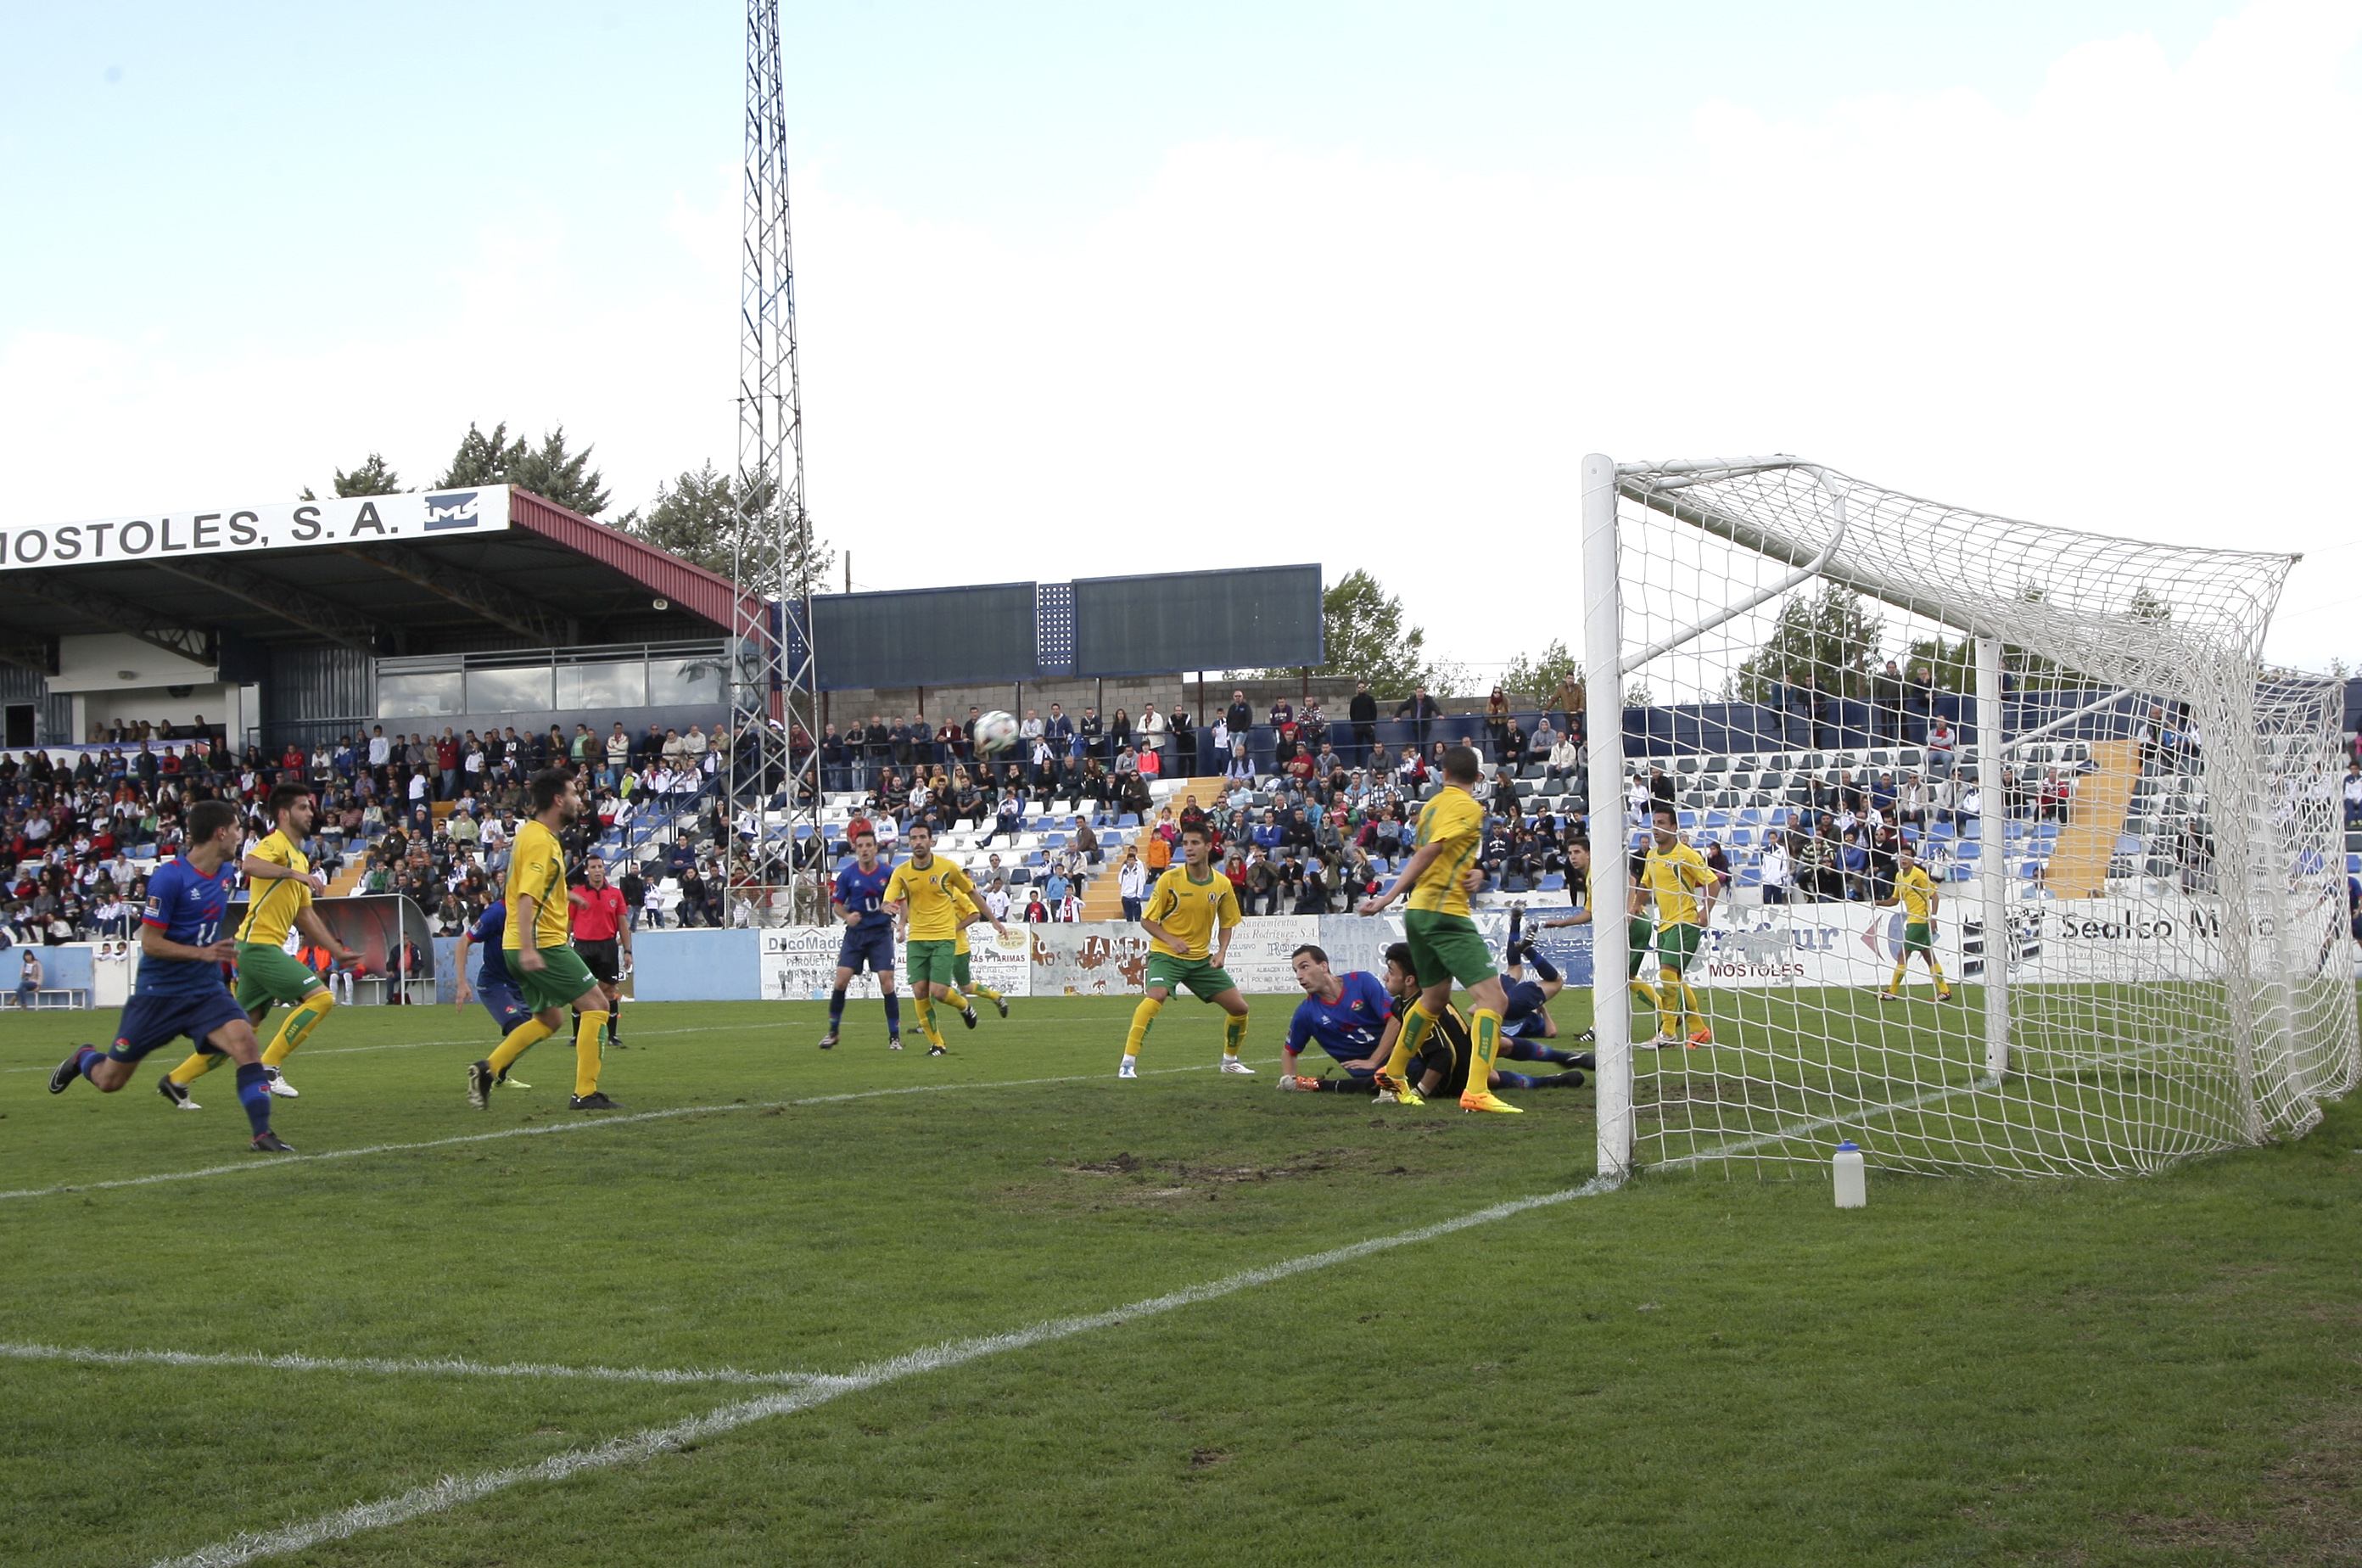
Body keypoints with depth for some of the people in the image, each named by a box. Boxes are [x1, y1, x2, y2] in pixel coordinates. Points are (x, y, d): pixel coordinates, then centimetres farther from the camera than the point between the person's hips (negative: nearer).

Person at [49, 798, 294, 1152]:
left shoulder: (225, 873, 5)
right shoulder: (169, 877, -18)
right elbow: (150, 943, -18)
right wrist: (202, 953, -27)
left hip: (206, 990, 5)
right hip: (159, 991, -5)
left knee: (245, 1042, -24)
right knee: (110, 1080, 9)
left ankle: (263, 1133, -19)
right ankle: (83, 1059, 44)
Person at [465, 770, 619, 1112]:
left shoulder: (535, 834, 15)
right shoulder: (540, 841, -16)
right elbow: (527, 897, -25)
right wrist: (528, 949, -32)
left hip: (530, 947, 10)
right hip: (542, 944, -10)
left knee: (549, 1019, 19)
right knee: (595, 1004, -5)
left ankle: (488, 1069, 11)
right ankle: (585, 1093, -7)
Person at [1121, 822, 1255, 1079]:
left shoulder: (1222, 884, -2)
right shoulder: (1169, 880, -12)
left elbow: (1226, 923, 12)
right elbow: (1147, 920, -6)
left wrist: (1221, 951, -4)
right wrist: (1171, 940, -21)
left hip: (1202, 958, 4)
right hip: (1166, 954, -4)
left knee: (1239, 1008, 2)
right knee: (1156, 996, -32)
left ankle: (1230, 1060, 29)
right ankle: (1128, 1063, -28)